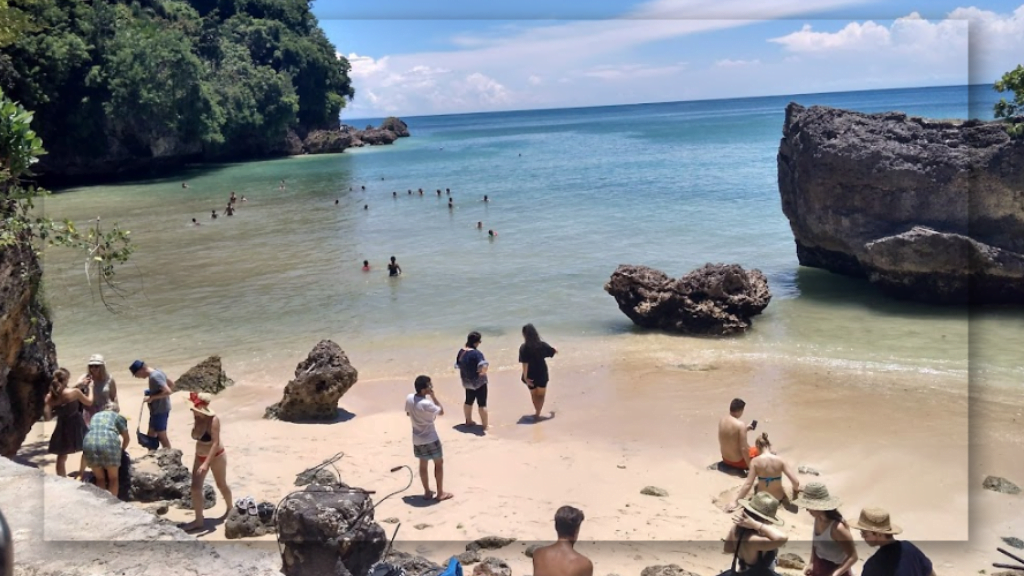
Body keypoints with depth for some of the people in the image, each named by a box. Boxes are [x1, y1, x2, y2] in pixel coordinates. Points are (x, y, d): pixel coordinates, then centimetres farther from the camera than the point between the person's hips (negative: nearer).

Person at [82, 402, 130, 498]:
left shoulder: (95, 416, 34)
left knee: (100, 478, 19)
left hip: (90, 444, 3)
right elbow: (127, 438, 25)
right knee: (113, 478, 14)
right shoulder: (118, 417, 25)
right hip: (108, 443, -3)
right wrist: (122, 450, 44)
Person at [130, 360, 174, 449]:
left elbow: (168, 391, -30)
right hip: (157, 410, 10)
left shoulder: (154, 377, -22)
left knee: (161, 436, 1)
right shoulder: (156, 373, 7)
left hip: (160, 411, -10)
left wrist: (152, 397, -21)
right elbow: (172, 383, 17)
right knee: (151, 435, 18)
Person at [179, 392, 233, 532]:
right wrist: (196, 423, -10)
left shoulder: (213, 419, -28)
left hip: (216, 456, -6)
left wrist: (206, 463, -36)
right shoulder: (197, 417, -8)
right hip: (200, 456, 6)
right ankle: (199, 520, 8)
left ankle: (229, 508, 39)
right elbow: (195, 436, 4)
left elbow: (215, 443, -32)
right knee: (195, 487, -1)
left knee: (221, 485, 14)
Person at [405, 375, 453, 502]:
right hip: (430, 439, -7)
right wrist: (433, 396, -14)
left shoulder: (409, 398, -7)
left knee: (423, 464, 18)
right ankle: (440, 493, 15)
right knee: (439, 462, 10)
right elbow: (441, 411, -13)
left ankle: (427, 492, 28)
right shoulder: (426, 404, -30)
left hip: (417, 439, 7)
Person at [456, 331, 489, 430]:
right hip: (479, 382, -8)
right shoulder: (477, 353, -25)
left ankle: (469, 421, 38)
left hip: (467, 381, 8)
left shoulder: (461, 352, -1)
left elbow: (458, 365, 10)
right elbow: (483, 368, -37)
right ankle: (485, 425, 8)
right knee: (482, 403, 3)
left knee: (468, 401, 23)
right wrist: (482, 372, -16)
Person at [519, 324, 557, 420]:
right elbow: (554, 352, 6)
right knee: (541, 395, 14)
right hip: (542, 373, 1)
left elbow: (525, 363, -23)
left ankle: (538, 413, 35)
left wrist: (525, 377, -18)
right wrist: (556, 350, 30)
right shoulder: (542, 344, -10)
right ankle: (538, 414, 2)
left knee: (534, 395, 22)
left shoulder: (523, 348, -18)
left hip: (531, 375, -1)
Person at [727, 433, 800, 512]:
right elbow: (796, 482, -17)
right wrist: (795, 490, 6)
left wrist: (735, 501, -14)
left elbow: (748, 484, -20)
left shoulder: (755, 461, -17)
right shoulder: (780, 460, -14)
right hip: (778, 498, 2)